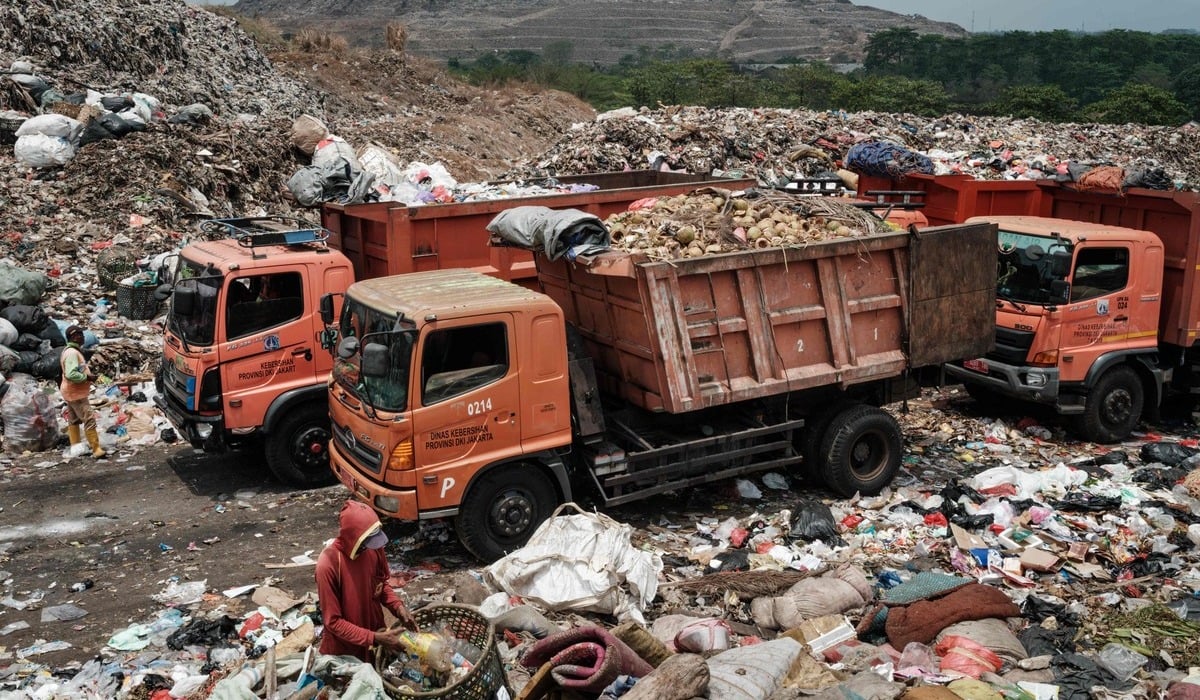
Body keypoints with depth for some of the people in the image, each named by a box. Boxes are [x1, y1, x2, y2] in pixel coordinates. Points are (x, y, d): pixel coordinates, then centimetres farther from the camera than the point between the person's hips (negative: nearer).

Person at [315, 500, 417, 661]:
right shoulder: (328, 565, -30)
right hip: (344, 650, -5)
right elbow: (333, 622, -24)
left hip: (375, 631, 5)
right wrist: (374, 638, -27)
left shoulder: (373, 548, -12)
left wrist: (398, 607, -12)